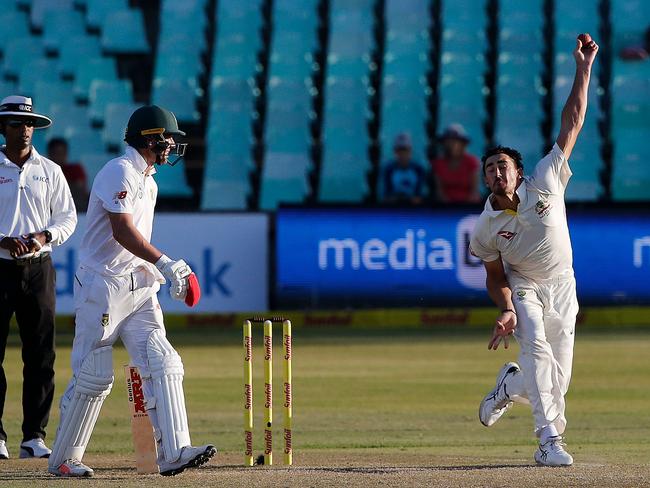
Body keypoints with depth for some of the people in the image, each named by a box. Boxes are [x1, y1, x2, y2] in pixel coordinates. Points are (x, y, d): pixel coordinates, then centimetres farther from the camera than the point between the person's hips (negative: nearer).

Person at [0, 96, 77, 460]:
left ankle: (35, 436, 4)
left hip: (38, 268, 2)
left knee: (41, 355, 0)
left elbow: (68, 218, 10)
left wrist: (45, 235, -10)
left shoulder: (50, 171, 10)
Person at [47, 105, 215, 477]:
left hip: (139, 290, 9)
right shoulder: (119, 173, -12)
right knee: (94, 375, -4)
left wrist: (167, 274, 16)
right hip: (103, 286, -9)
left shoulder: (148, 182, 18)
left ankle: (174, 452, -14)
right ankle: (63, 459, 8)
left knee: (163, 363, -6)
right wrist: (164, 263, -29)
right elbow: (122, 231, -23)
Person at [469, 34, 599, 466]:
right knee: (537, 349, -30)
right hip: (522, 289, -2)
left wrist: (584, 69, -21)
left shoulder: (545, 182, -14)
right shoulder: (487, 227, -12)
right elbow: (495, 276, -2)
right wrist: (506, 311, -23)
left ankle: (508, 386, 36)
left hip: (561, 288, 2)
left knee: (558, 380, 2)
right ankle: (550, 440, -31)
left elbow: (572, 124, -16)